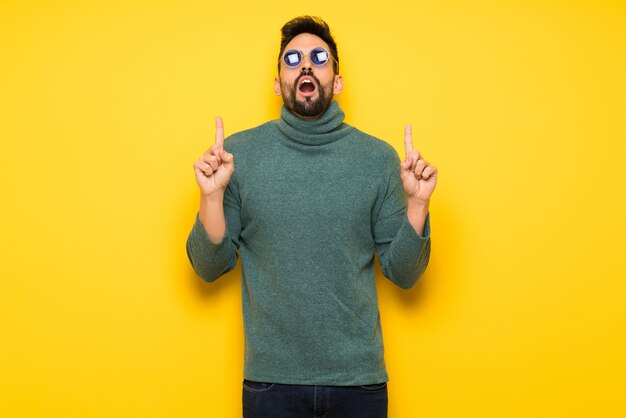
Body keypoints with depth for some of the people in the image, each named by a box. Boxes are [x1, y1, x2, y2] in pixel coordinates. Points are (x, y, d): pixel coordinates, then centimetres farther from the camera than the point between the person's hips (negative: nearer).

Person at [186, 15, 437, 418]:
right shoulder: (239, 152, -4)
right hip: (270, 377, -1)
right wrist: (211, 195, -16)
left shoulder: (378, 157, -3)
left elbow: (402, 272, 0)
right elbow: (211, 268, -1)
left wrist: (417, 203, -14)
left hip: (359, 377, 1)